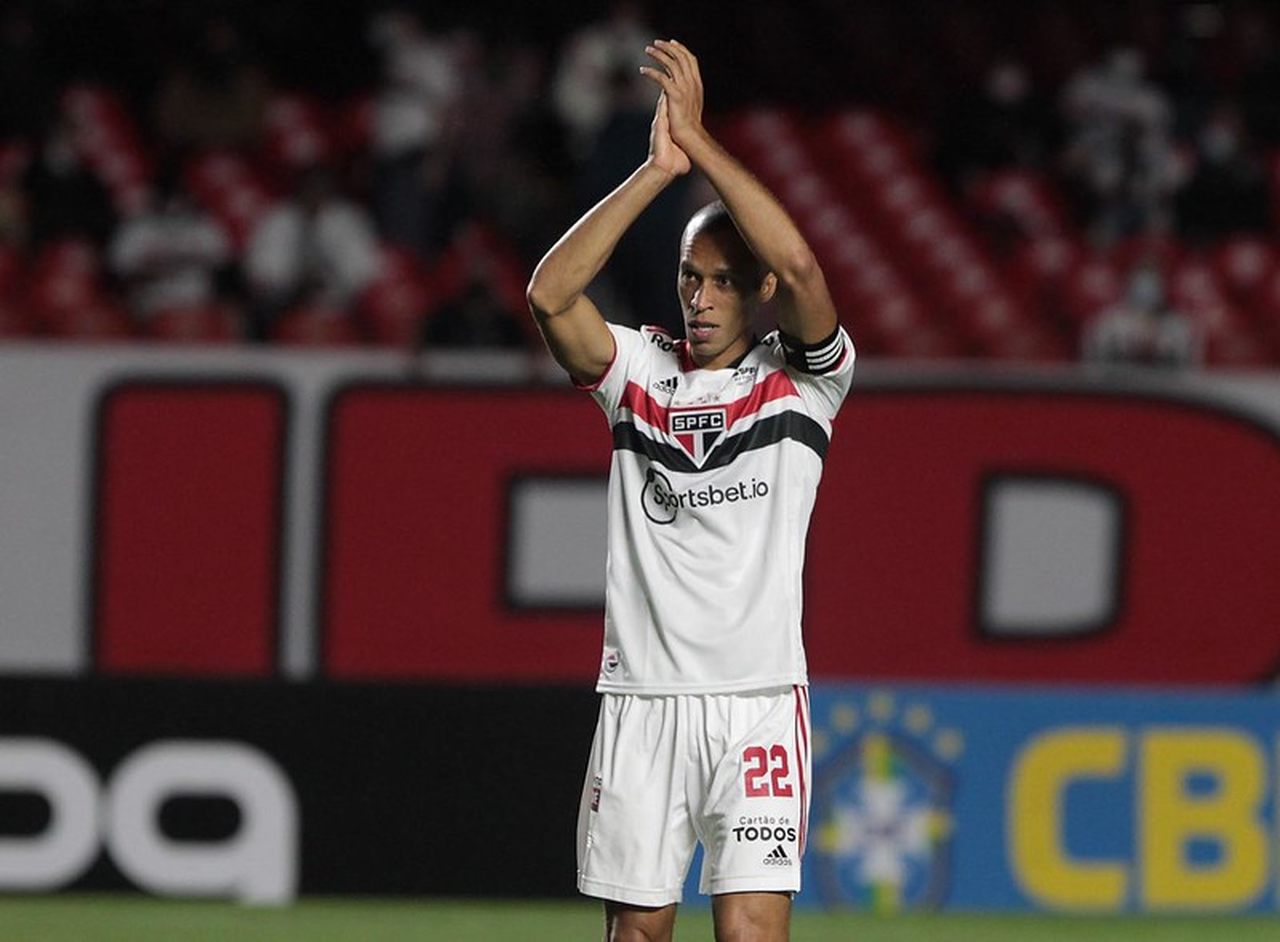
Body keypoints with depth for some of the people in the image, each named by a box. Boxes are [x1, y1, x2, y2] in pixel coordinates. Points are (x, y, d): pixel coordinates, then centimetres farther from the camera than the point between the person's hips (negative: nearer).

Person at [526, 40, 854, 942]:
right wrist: (659, 168, -15)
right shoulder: (638, 370, 9)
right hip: (641, 698, 3)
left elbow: (801, 267, -16)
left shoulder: (804, 377, 3)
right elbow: (550, 292, -9)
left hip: (758, 704, -3)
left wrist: (700, 142, -16)